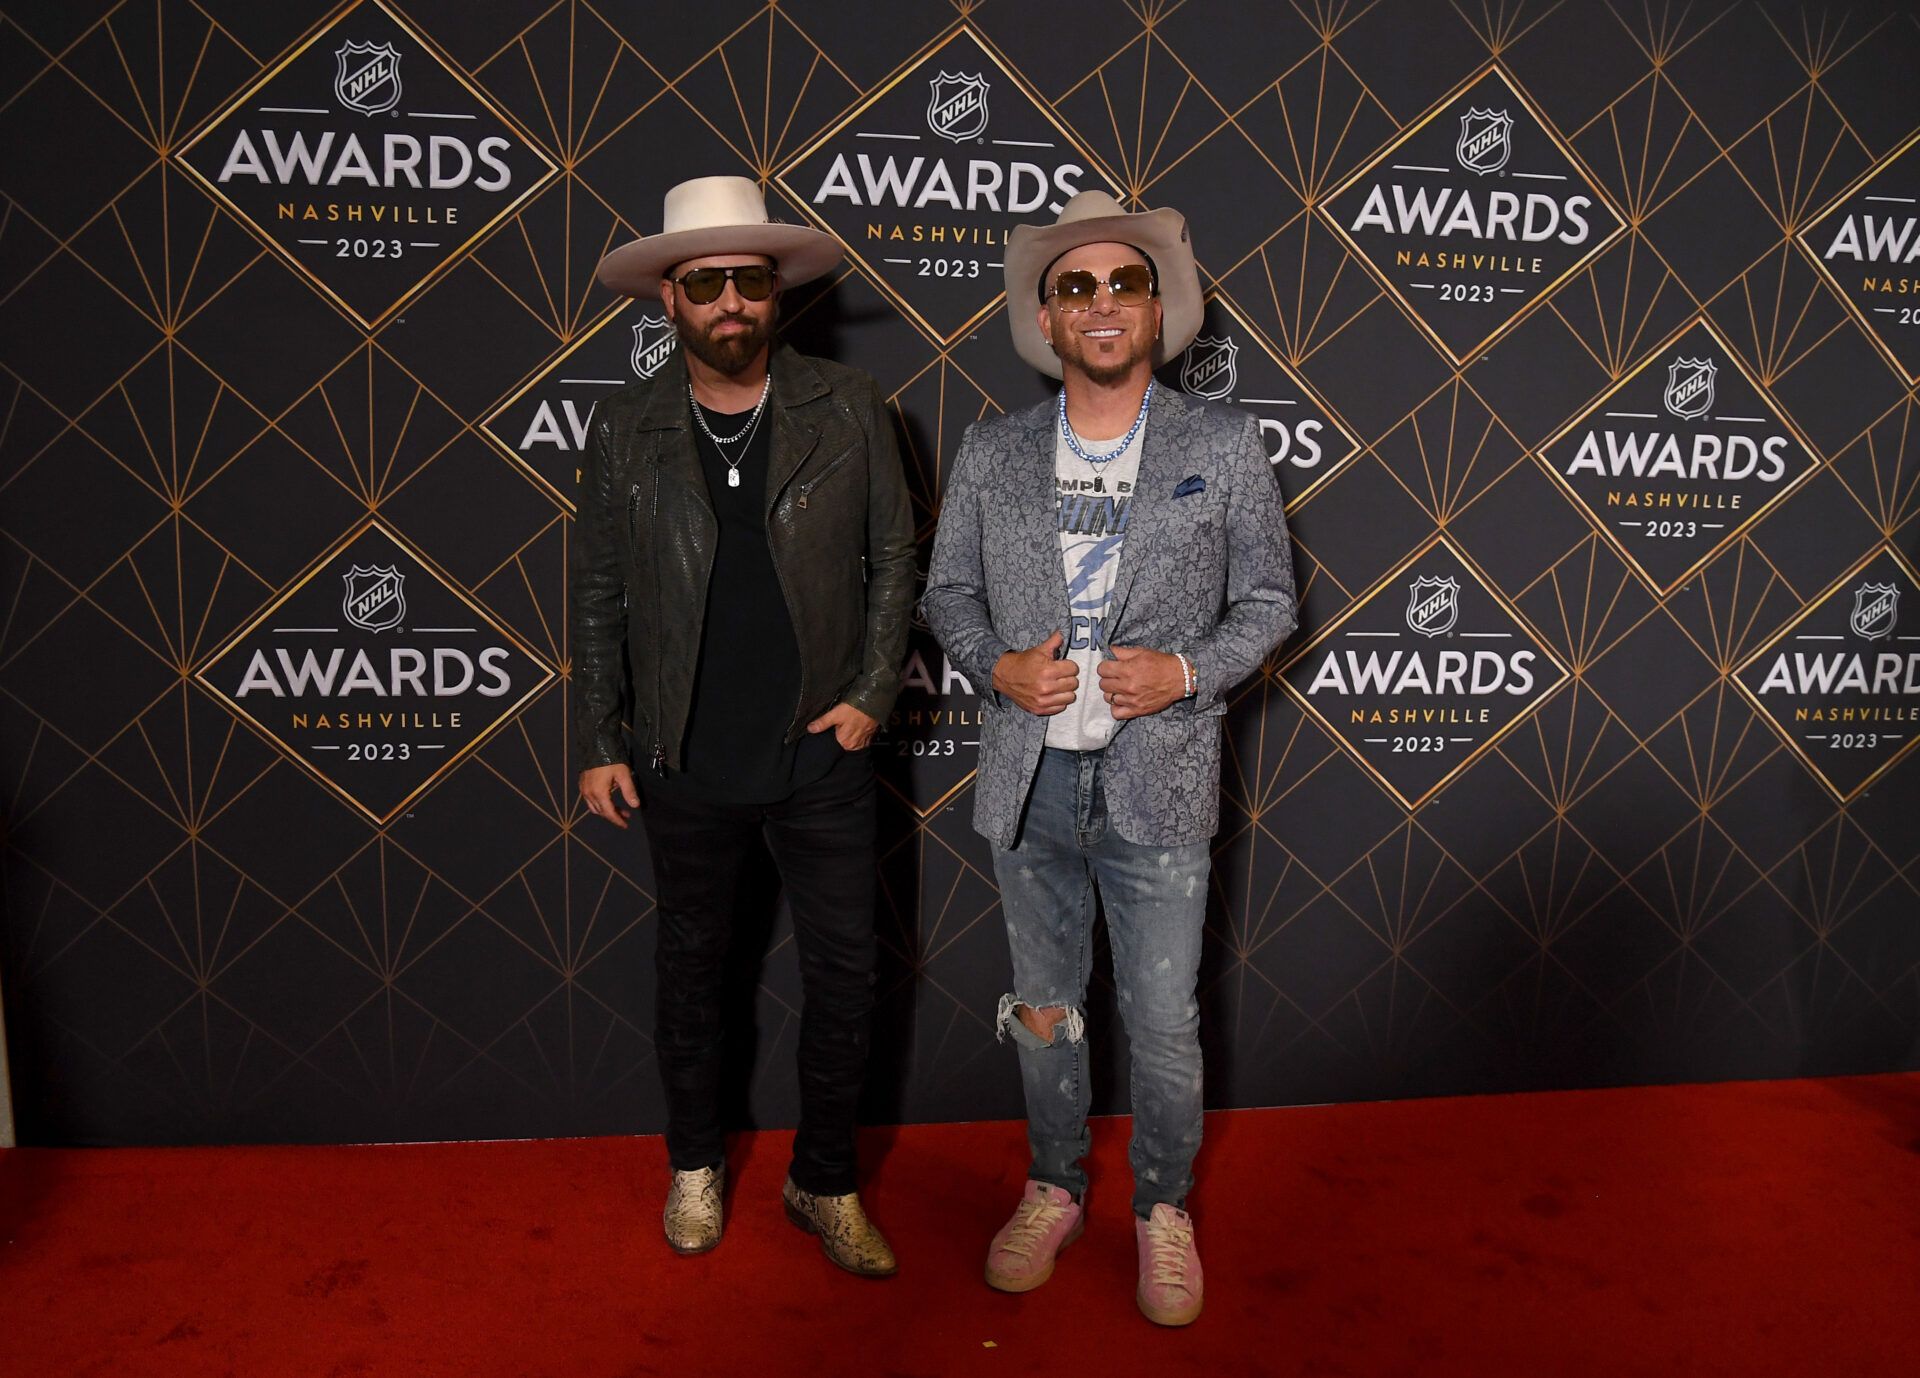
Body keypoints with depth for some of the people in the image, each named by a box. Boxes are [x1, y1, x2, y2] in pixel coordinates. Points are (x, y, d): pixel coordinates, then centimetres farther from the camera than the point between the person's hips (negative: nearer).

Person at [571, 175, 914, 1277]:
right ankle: (696, 1165, 38)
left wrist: (871, 697, -5)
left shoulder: (850, 411, -3)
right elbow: (599, 599, 5)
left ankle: (827, 1184, 29)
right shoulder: (625, 430, 0)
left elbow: (894, 558, 3)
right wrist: (599, 745, 3)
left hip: (822, 755, 0)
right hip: (685, 764, 1)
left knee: (845, 976, 7)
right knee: (690, 966, 16)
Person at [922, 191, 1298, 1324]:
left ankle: (1164, 1209, 33)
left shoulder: (1224, 445, -2)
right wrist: (997, 666, -10)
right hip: (1029, 779, 2)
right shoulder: (992, 452, 3)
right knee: (1046, 1007, 16)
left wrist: (1185, 671, -14)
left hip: (1158, 784, -2)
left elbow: (1268, 599, 3)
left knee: (1165, 1024, 8)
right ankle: (1055, 1190, 38)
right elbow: (949, 591, 10)